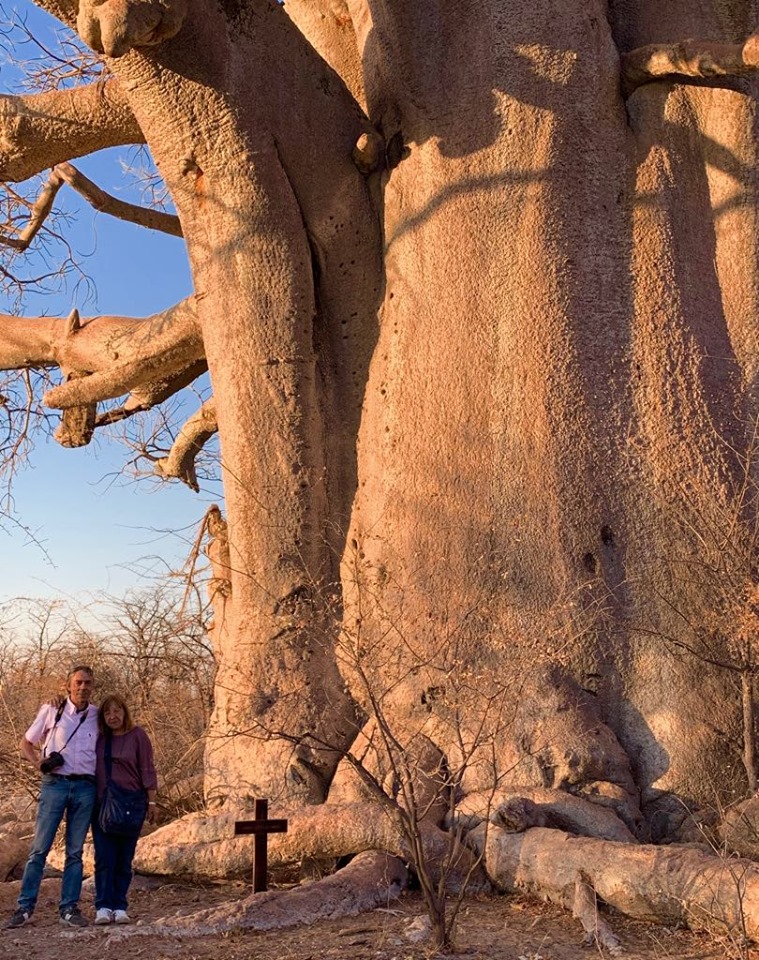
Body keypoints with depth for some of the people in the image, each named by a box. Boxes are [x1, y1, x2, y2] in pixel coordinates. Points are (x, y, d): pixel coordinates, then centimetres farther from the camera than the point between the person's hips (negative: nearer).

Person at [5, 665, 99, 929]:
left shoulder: (98, 717, 7)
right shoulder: (51, 710, 2)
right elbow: (25, 744, 10)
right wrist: (39, 763, -8)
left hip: (85, 788, 2)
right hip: (54, 784, -2)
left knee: (75, 852, 6)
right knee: (39, 848, -2)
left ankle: (69, 908, 11)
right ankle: (24, 907, 5)